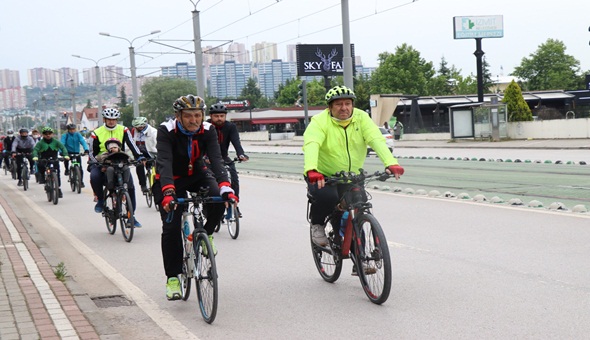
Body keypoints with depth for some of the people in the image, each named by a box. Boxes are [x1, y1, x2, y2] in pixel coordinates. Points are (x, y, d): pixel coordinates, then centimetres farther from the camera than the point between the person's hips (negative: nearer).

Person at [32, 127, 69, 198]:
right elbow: (35, 149, -12)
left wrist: (66, 155, -26)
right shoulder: (41, 143, -1)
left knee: (57, 174, -5)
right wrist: (35, 156, -33)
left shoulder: (56, 142, 2)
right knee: (40, 165, -33)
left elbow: (63, 148, -7)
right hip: (44, 160, -1)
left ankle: (59, 189, 5)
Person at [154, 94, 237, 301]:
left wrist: (225, 188, -47)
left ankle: (206, 234, 0)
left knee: (218, 198, -28)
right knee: (171, 228, -14)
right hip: (171, 179, -2)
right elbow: (164, 162, -38)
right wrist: (168, 192, -54)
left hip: (196, 174, 2)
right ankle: (172, 278, 0)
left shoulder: (208, 131, -19)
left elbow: (216, 159, -30)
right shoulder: (166, 131, -26)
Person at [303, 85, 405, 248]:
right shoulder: (319, 121, -17)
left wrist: (391, 163, -39)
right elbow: (311, 145, -34)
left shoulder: (361, 118, -7)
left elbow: (377, 140, -22)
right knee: (327, 197, -31)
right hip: (323, 176, -4)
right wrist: (311, 170, -55)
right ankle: (317, 224, 1)